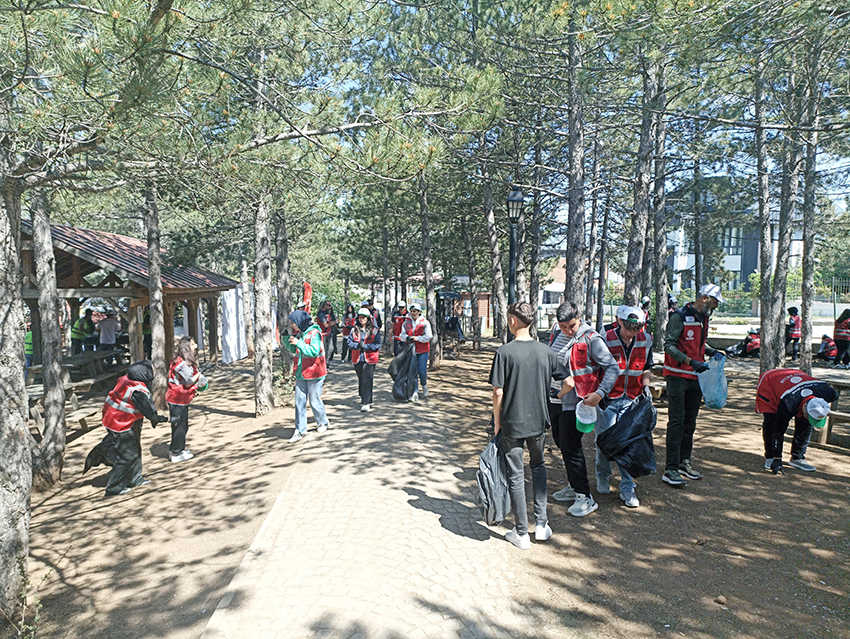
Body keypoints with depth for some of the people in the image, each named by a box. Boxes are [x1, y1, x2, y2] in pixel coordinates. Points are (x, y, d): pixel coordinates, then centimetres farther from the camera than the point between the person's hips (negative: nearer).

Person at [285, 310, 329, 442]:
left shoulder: (314, 333, -15)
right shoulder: (298, 333, 8)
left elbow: (314, 351, -24)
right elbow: (293, 350, 18)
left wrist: (299, 343, -28)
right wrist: (288, 340, 2)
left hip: (314, 373, -7)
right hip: (301, 373, 7)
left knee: (314, 400, 4)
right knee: (299, 401, 4)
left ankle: (323, 423, 28)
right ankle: (300, 430, 11)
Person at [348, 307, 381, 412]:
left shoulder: (374, 330, 0)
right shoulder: (354, 330, 8)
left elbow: (377, 345, -4)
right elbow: (350, 343, 3)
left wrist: (366, 346, -16)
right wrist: (357, 345, -17)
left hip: (369, 359, -3)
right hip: (357, 359, 3)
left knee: (367, 380, -9)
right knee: (361, 379, 14)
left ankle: (366, 403, -8)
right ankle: (363, 398, 30)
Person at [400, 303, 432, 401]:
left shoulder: (425, 323, -3)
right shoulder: (407, 323, 7)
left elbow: (428, 336, -9)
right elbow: (402, 335, 6)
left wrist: (417, 338, -17)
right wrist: (407, 338, -15)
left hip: (423, 350, -3)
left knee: (422, 371, -4)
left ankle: (424, 385, 27)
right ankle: (415, 392, 5)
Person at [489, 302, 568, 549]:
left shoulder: (505, 352, -14)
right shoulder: (545, 351, -2)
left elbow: (498, 392, -15)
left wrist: (496, 421, -2)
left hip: (512, 423, -4)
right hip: (539, 420, 4)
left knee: (516, 475, 7)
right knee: (538, 467, 23)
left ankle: (521, 533, 16)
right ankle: (541, 524, 21)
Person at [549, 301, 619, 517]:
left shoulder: (591, 340, -15)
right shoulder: (558, 336, 6)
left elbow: (613, 368, -16)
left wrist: (600, 393, -26)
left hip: (576, 402, -8)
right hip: (557, 399, 8)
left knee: (570, 447, -5)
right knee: (563, 444, 17)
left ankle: (585, 498, 7)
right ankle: (574, 486, 34)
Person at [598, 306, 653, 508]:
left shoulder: (646, 340, 1)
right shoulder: (606, 340, -11)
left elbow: (647, 367, 16)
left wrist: (645, 385, 0)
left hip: (631, 400, 3)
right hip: (607, 398, -2)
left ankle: (627, 488, 12)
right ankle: (602, 477, 29)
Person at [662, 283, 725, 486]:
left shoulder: (703, 318, 13)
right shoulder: (679, 317, -12)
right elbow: (669, 345, -16)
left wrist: (711, 352, 9)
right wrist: (690, 362, -24)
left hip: (695, 377, 8)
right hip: (677, 376, -8)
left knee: (690, 421, 13)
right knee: (677, 421, -8)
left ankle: (684, 462, 25)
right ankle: (670, 469, -4)